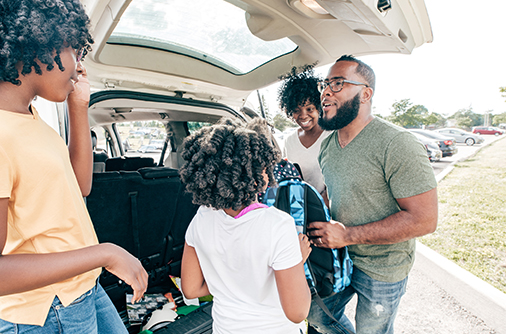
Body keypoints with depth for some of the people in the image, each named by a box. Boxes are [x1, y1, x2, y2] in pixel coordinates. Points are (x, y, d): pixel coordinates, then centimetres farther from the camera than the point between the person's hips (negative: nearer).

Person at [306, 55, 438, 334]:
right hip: (338, 258, 7)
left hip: (381, 269, -6)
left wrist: (348, 235, -26)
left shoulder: (397, 145, -23)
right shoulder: (327, 144, 0)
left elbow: (424, 219, -24)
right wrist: (318, 223, -5)